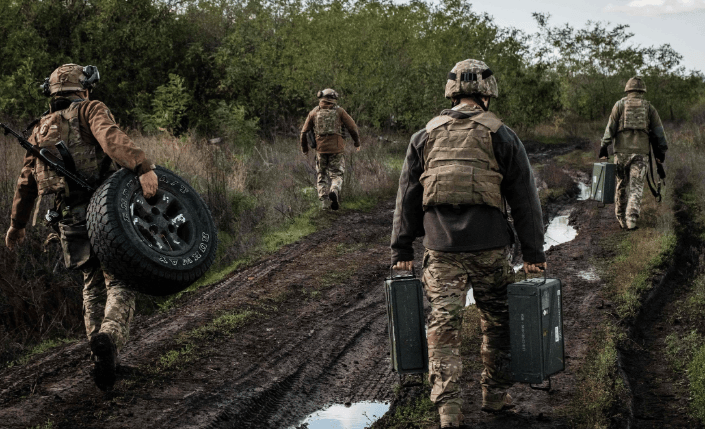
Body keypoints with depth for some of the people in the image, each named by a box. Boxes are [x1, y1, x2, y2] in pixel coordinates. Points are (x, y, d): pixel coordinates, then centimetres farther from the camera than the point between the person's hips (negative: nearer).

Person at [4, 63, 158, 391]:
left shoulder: (40, 130, 21)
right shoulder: (90, 110, 4)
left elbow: (26, 184, 24)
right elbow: (111, 137, -20)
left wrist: (17, 225, 38)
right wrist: (143, 168, -35)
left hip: (69, 220, 5)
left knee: (93, 285, 19)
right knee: (119, 284, -2)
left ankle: (101, 357, 14)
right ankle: (109, 336, -30)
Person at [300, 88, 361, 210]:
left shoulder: (314, 112, 8)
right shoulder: (339, 111, 4)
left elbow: (304, 132, 10)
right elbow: (352, 128, 4)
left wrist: (304, 147, 24)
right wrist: (357, 143, 19)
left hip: (321, 149, 1)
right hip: (336, 149, -1)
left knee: (321, 176, 14)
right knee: (337, 175, 7)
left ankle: (324, 200, 2)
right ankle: (334, 191, -23)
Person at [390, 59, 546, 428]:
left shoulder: (425, 136, 10)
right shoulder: (501, 136, 3)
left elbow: (407, 197, 10)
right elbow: (524, 199, 3)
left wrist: (402, 249, 14)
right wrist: (533, 252, 7)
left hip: (441, 246, 1)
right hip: (489, 246, -1)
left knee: (443, 322, 3)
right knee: (497, 320, 15)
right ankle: (495, 394, 24)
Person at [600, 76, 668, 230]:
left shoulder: (620, 104, 6)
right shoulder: (649, 107, 10)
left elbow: (610, 127, -1)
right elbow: (658, 131, 9)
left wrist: (603, 148, -1)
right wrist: (660, 153, 14)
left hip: (622, 150, 0)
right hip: (641, 152, 0)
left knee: (621, 186, 12)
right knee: (636, 187, -1)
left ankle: (621, 219, 17)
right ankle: (631, 219, -16)